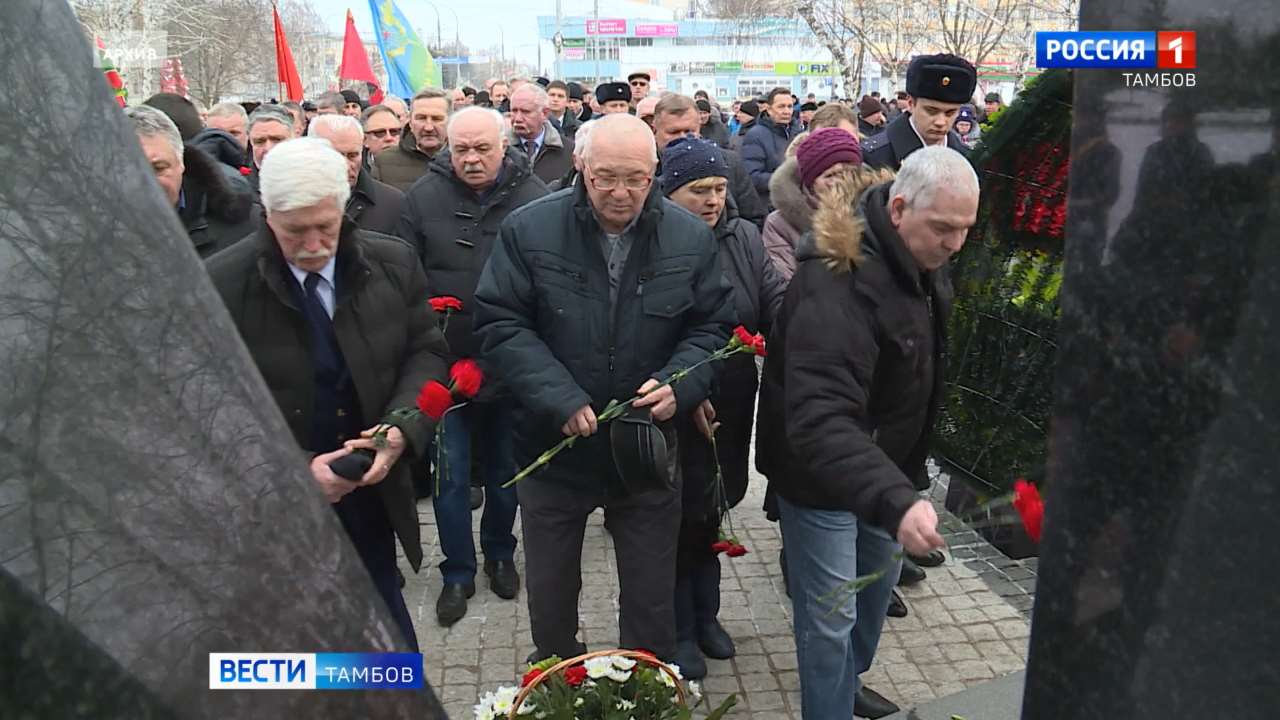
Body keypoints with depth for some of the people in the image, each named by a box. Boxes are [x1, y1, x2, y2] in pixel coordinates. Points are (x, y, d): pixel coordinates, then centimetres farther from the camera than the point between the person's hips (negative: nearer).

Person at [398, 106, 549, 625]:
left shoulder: (533, 197, -4)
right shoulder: (424, 197, -3)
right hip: (446, 362, 0)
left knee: (505, 467, 17)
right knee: (452, 474, 7)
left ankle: (500, 554, 39)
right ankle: (457, 572, 25)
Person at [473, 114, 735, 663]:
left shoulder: (691, 238, -5)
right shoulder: (529, 230, -10)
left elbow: (712, 327, 2)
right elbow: (500, 325, -11)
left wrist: (679, 385, -18)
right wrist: (560, 399, -22)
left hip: (648, 449, 1)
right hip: (552, 446, 0)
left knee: (652, 598, 16)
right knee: (549, 593, 21)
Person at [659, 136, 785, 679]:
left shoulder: (743, 237, 3)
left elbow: (777, 302, -4)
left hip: (730, 409, 5)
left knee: (711, 512, 20)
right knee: (681, 515, 9)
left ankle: (705, 614, 41)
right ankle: (680, 630, 30)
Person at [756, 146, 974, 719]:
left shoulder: (919, 261, -3)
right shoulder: (839, 281, -33)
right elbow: (820, 419, -42)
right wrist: (895, 500, -53)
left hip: (880, 462, 9)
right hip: (821, 476, -9)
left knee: (877, 583, 25)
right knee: (831, 619, 1)